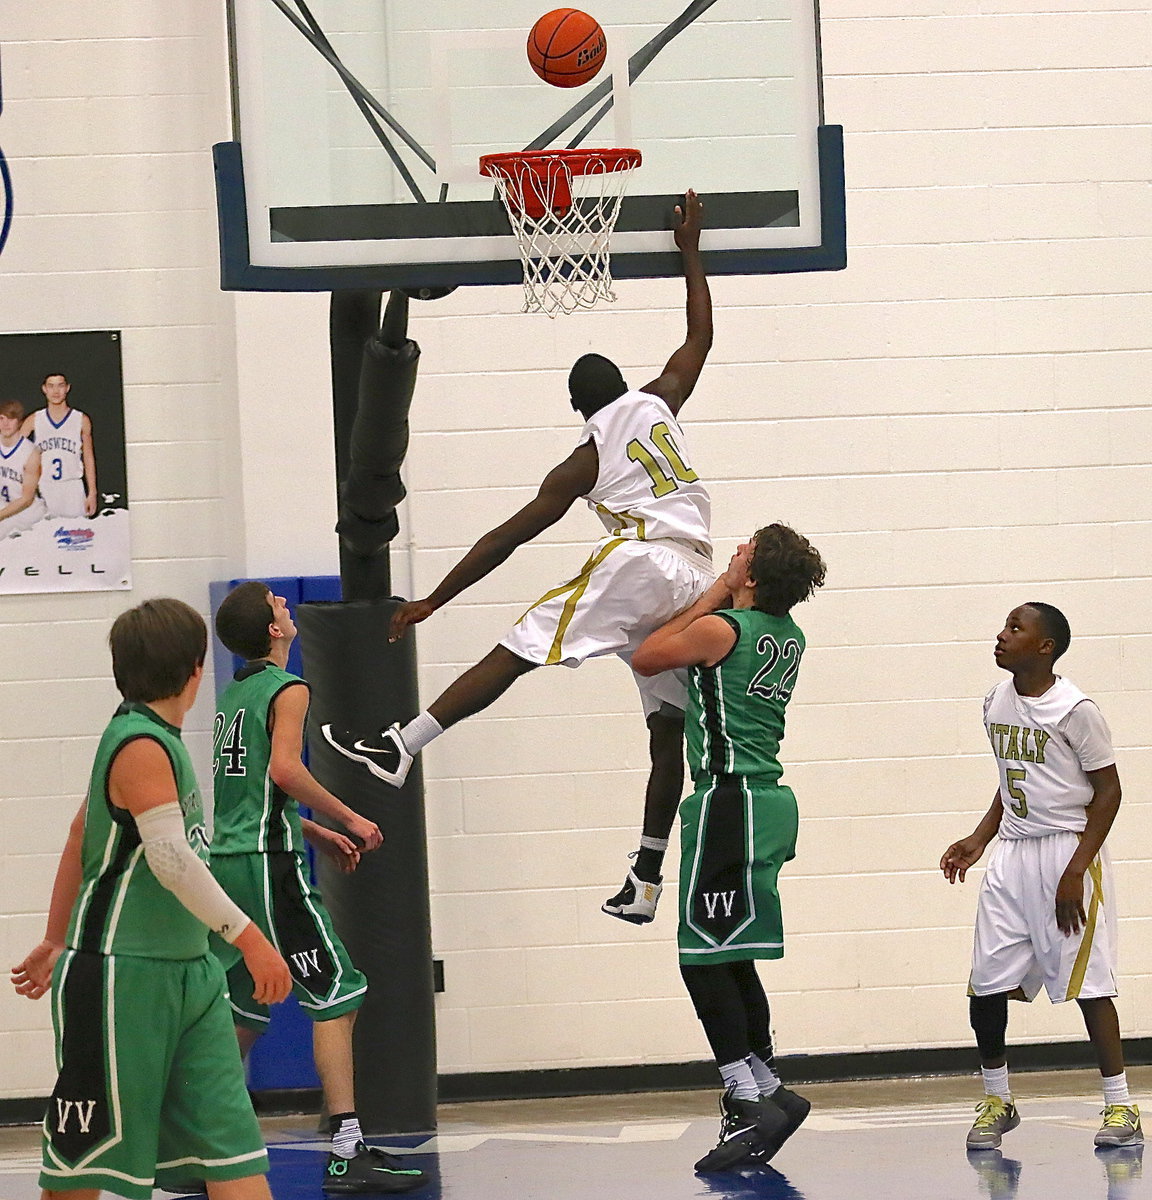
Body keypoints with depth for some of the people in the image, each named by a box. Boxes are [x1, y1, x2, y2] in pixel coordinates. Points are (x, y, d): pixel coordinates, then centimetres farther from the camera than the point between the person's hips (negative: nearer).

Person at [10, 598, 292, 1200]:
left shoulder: (153, 740, 13)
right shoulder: (141, 747, -16)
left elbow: (80, 836, 21)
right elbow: (171, 860, -26)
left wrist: (57, 939, 28)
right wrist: (248, 937, -27)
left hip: (187, 971, 9)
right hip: (121, 976, -9)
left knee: (229, 1139, 1)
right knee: (85, 1151, 0)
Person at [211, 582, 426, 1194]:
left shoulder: (234, 693, 18)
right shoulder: (287, 690, -8)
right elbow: (285, 770, -22)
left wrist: (316, 833, 23)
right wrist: (349, 818, -13)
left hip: (226, 862, 9)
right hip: (267, 865, -9)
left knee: (244, 1013, 16)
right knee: (338, 995, -7)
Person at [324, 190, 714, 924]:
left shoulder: (585, 461, 7)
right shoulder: (658, 402, 16)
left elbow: (509, 537, 6)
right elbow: (701, 335, 33)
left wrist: (434, 601, 9)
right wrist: (690, 250, 39)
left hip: (636, 566, -5)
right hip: (696, 579, 5)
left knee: (510, 657, -7)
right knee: (668, 731, 8)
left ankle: (401, 747, -17)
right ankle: (645, 882, 6)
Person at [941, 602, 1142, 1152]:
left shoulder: (1074, 710, -13)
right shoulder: (997, 702, 8)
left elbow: (1107, 790, -10)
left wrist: (1075, 871, -16)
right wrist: (980, 839, 9)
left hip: (1069, 851, -7)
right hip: (1012, 854, 7)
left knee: (1086, 981, -5)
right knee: (986, 984, 2)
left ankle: (1120, 1106, 4)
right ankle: (997, 1101, 18)